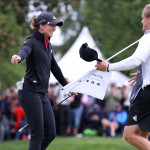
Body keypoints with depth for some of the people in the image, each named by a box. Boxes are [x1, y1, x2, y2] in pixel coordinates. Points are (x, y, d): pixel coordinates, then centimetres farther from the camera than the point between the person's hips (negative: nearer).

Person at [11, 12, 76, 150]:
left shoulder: (48, 45, 17)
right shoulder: (32, 41, -8)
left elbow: (55, 68, 28)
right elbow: (25, 50, -33)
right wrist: (18, 57, -57)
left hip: (43, 94, 8)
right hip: (30, 92, -8)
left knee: (50, 133, 5)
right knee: (38, 134, -9)